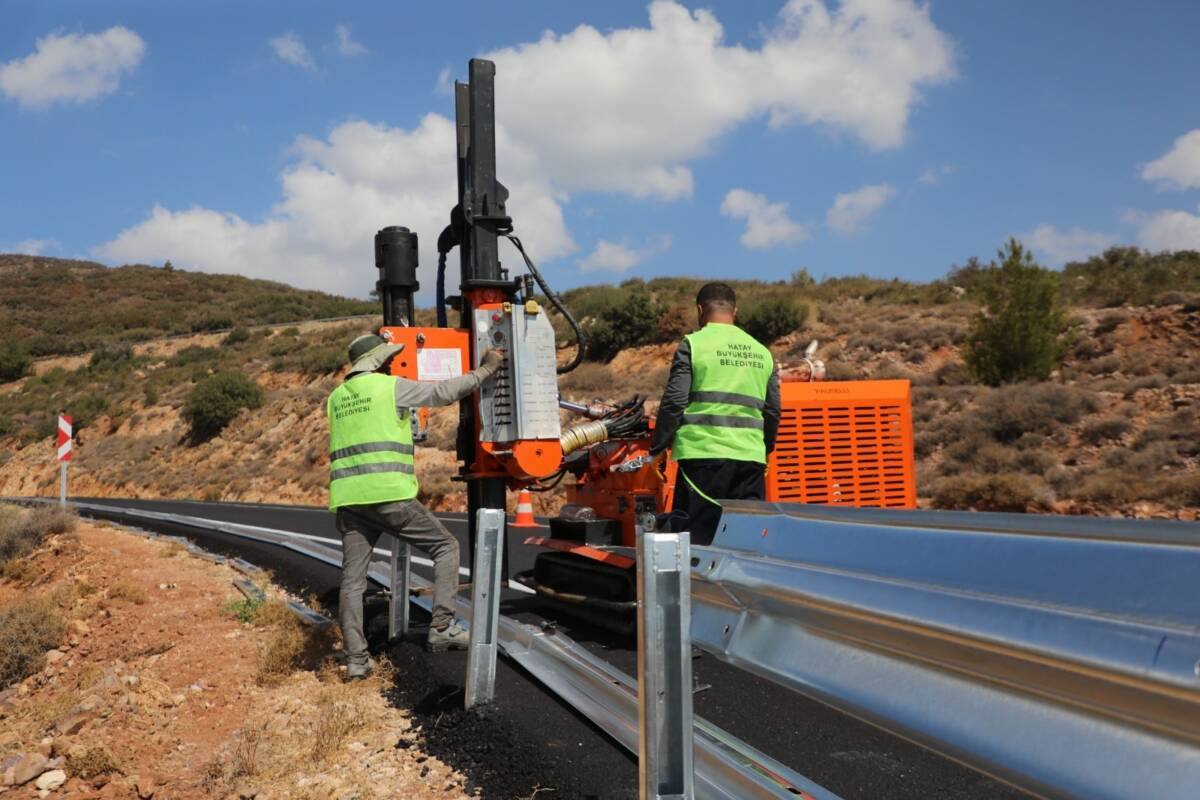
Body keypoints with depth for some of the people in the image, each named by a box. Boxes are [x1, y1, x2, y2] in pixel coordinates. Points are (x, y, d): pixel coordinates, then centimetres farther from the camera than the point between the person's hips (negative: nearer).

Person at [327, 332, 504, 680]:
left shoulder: (335, 398, 19)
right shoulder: (391, 386, 0)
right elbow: (445, 391, 2)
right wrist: (486, 368, 14)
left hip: (347, 499, 6)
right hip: (389, 495, -6)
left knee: (352, 579, 7)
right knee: (445, 547, 8)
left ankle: (355, 661, 6)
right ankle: (442, 628, 1)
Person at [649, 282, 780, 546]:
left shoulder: (694, 344, 0)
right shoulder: (762, 352, 15)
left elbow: (674, 402, -5)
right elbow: (772, 411, 17)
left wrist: (657, 447, 5)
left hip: (704, 454, -4)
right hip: (751, 457, 4)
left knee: (696, 542, 0)